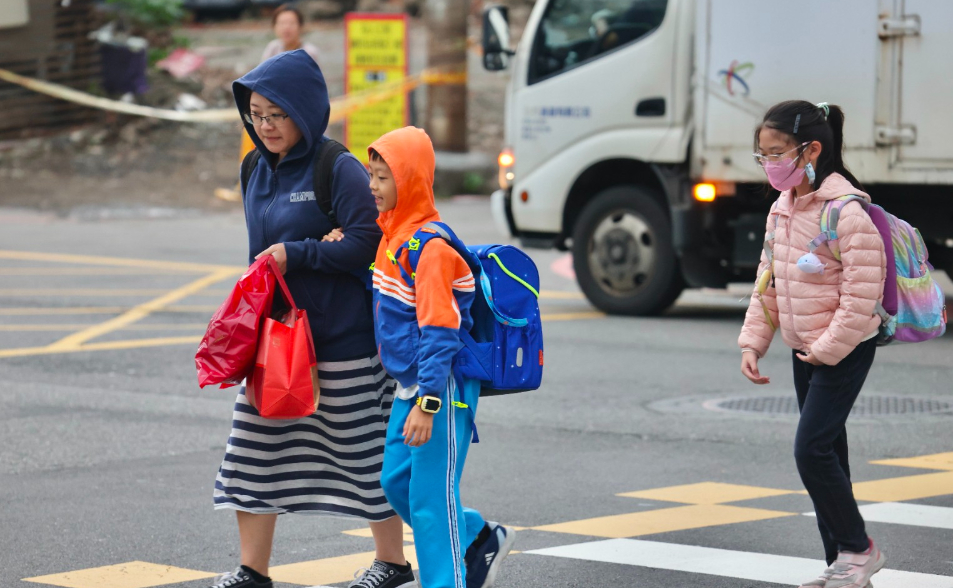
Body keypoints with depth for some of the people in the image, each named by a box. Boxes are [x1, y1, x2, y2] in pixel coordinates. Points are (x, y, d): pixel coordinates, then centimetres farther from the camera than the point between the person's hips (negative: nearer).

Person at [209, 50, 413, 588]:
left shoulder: (338, 169, -14)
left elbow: (369, 242, -20)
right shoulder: (258, 171, 8)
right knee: (257, 448, 6)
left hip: (342, 339, -7)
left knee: (364, 449, 4)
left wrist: (295, 254, -19)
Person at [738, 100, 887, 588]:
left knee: (812, 448, -14)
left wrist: (828, 349, -18)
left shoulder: (847, 212, -21)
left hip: (845, 350, -8)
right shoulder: (781, 210, 7)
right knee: (826, 454, 10)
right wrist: (752, 343, 6)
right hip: (805, 350, 8)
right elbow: (767, 283, 14)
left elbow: (861, 294, -22)